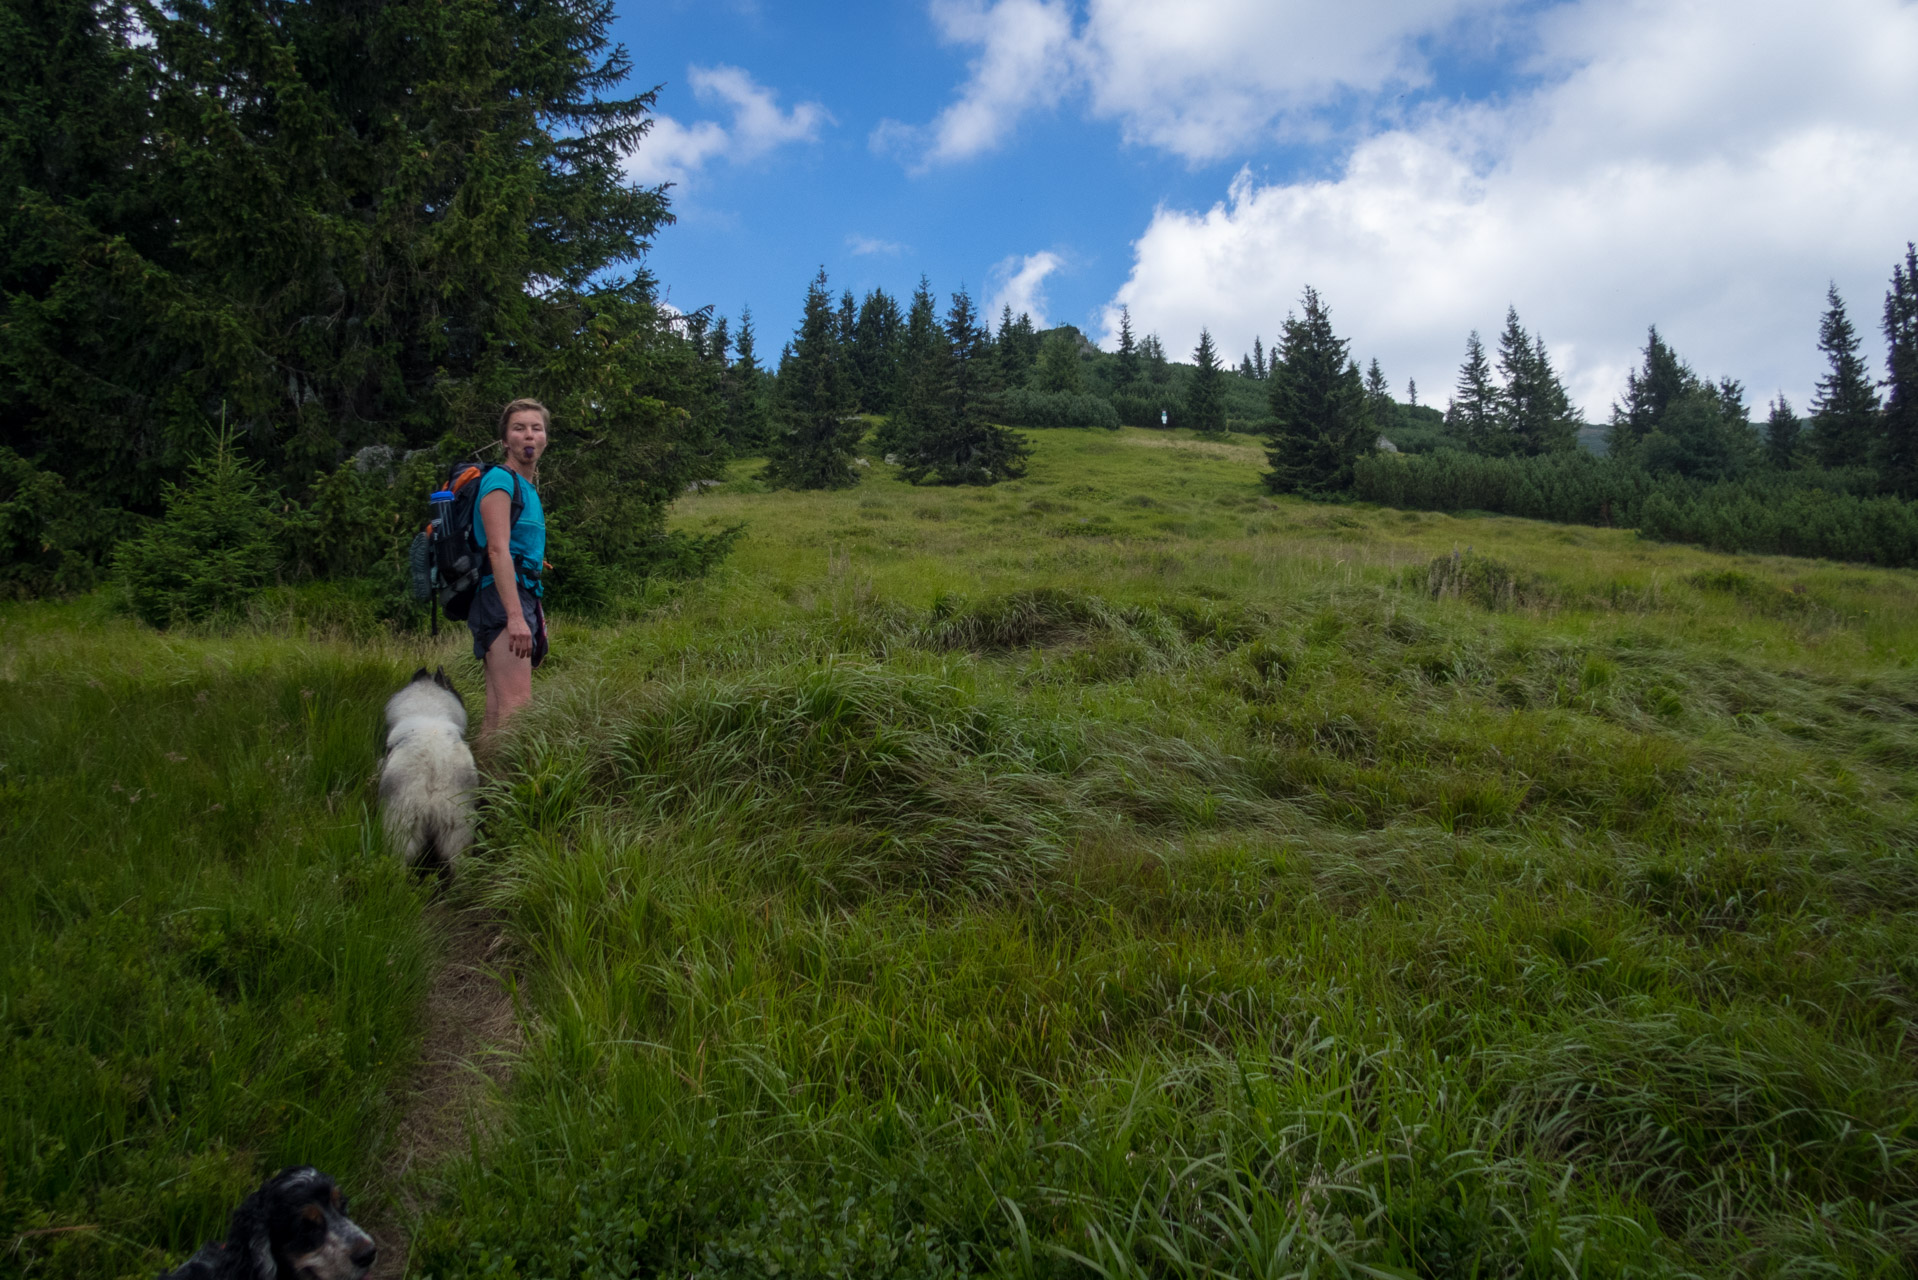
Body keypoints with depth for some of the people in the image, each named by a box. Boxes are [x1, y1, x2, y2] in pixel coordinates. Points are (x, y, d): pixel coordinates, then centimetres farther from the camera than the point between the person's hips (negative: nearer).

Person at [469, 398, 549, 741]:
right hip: (501, 597, -10)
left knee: (497, 711, 7)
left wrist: (537, 616, 23)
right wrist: (515, 616, -24)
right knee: (516, 705, -20)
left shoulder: (529, 486, 23)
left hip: (523, 595, 10)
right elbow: (498, 550, -16)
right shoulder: (500, 479, -5)